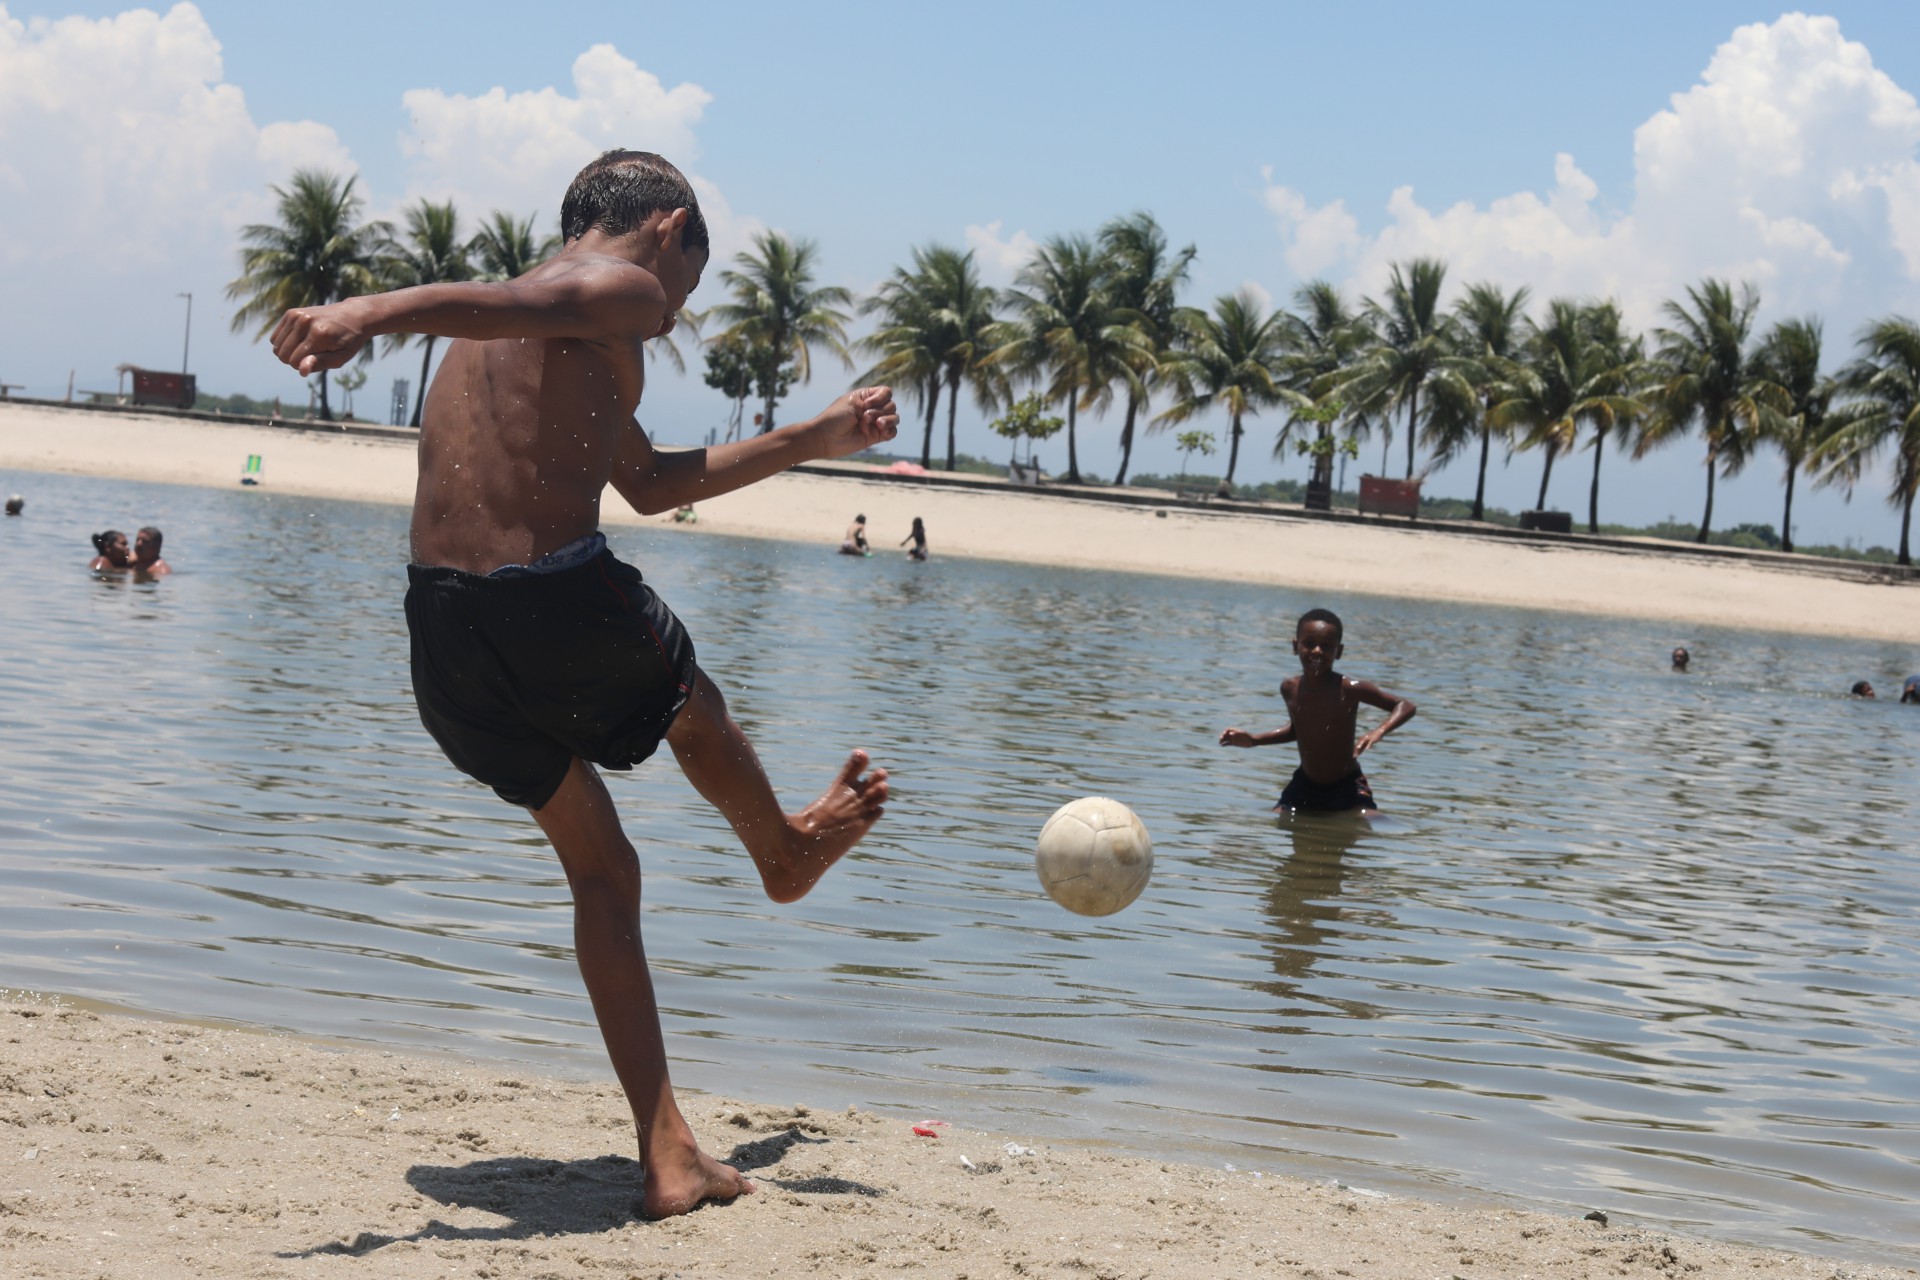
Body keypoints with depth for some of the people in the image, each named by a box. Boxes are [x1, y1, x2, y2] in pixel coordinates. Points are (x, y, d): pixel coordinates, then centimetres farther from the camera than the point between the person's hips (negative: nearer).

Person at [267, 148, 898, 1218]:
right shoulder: (622, 291, 0)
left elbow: (651, 481, 36)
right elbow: (499, 303, -22)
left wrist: (815, 441, 45)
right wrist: (365, 314, -42)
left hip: (446, 635, 8)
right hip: (561, 602, -8)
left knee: (601, 869, 18)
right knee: (698, 714, 26)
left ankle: (669, 1156, 15)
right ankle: (792, 851, 57)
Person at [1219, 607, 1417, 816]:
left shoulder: (1350, 690, -20)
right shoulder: (1290, 688, -5)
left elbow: (1405, 706, -14)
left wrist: (1379, 731, -31)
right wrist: (1254, 740, 8)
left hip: (1347, 789, -4)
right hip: (1304, 786, 4)